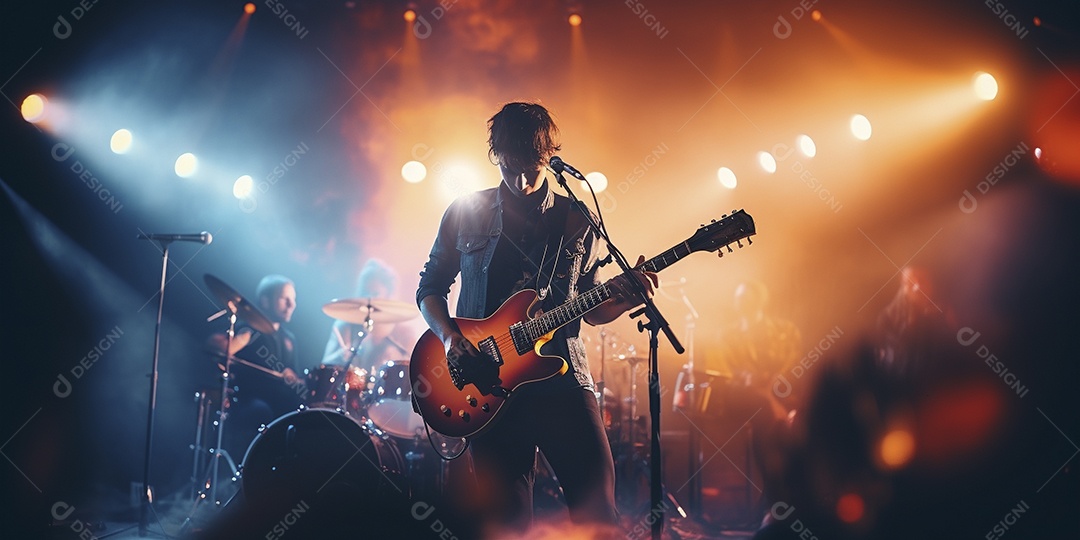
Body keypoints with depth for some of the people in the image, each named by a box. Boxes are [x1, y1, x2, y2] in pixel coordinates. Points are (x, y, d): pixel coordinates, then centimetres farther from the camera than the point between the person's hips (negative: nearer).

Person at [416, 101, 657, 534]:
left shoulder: (578, 222, 8)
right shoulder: (465, 214, 7)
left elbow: (589, 309, 14)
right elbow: (430, 287, 14)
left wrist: (623, 298, -7)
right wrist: (447, 334, -5)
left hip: (562, 379, 0)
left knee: (597, 507, -6)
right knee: (505, 517, 3)